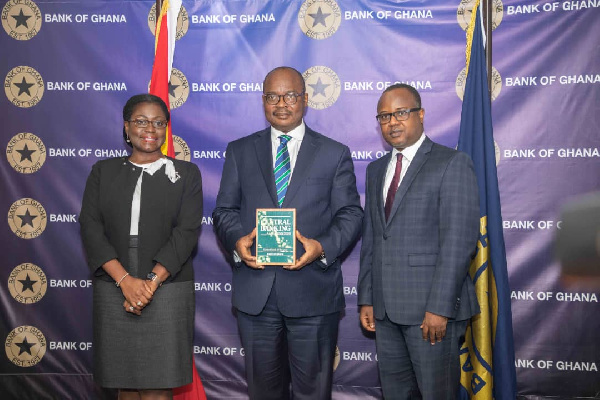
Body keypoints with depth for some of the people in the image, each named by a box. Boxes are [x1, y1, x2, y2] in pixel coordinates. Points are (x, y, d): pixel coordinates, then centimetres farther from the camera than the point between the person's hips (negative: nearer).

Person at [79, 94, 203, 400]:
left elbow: (186, 232, -4)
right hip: (114, 289, 2)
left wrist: (152, 281, -15)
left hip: (166, 288, -2)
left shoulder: (186, 174, 7)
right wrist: (125, 280, -13)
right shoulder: (103, 172, 11)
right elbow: (91, 228, 0)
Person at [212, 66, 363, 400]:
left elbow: (350, 213, 2)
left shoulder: (335, 154, 6)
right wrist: (237, 240, -12)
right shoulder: (239, 151, 11)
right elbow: (224, 210, 9)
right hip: (255, 291, 2)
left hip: (313, 292, -1)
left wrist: (323, 247, -17)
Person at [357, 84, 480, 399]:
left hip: (432, 308, -6)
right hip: (386, 308, 6)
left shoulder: (452, 163, -6)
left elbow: (459, 241, -14)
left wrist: (439, 308, -18)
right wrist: (366, 299, 10)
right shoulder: (376, 170, 16)